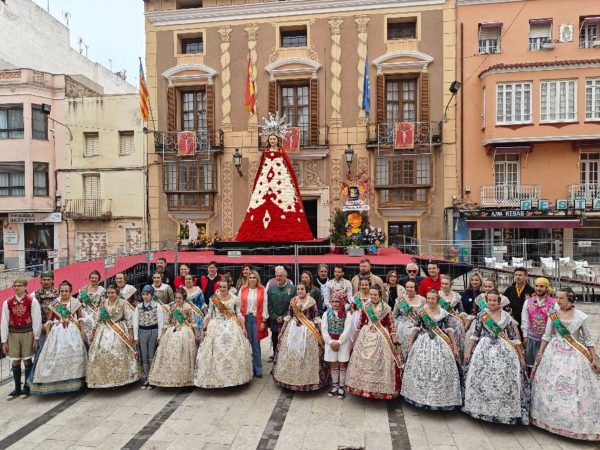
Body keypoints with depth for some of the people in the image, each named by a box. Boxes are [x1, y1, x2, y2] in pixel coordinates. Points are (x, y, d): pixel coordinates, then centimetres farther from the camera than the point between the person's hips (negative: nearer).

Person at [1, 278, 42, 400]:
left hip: (27, 333, -3)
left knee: (27, 361, 5)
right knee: (15, 362, 9)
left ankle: (27, 388, 18)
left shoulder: (32, 302, -5)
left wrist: (36, 338, -7)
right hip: (13, 334, 3)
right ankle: (17, 388, 23)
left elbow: (37, 320, -5)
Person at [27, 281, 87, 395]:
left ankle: (73, 382, 14)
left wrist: (82, 331, 0)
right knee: (56, 355, -1)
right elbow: (48, 320, 3)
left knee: (74, 354, 2)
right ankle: (57, 383, 9)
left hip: (73, 331, 0)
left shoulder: (75, 302, 2)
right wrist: (47, 335, -2)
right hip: (57, 332, 0)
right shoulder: (54, 304, 2)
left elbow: (80, 318, 5)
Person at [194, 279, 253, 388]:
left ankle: (234, 376, 16)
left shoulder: (235, 299, 0)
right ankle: (216, 377, 10)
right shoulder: (213, 299, -2)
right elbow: (209, 314, 3)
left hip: (232, 327, 1)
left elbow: (239, 314, 6)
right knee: (216, 351, -2)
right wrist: (205, 328, 1)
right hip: (216, 327, 0)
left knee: (234, 350, 1)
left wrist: (243, 327, 5)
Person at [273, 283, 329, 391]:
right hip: (293, 329, 3)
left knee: (308, 355, 0)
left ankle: (308, 379, 15)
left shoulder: (311, 301, -5)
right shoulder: (292, 301, 5)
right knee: (291, 353, 7)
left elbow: (316, 317, -4)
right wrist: (282, 330, 10)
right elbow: (288, 316, 10)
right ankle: (292, 378, 23)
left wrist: (321, 331, -6)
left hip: (308, 330, -3)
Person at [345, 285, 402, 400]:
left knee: (380, 364, 3)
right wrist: (356, 338, 12)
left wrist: (395, 343, -7)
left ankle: (381, 390, 18)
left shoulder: (386, 308, -8)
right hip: (366, 336, 3)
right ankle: (365, 388, 25)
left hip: (381, 338, -3)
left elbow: (391, 326, -6)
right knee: (364, 363, 9)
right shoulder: (365, 306, 0)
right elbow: (360, 323, 8)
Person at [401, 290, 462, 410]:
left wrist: (455, 347, 3)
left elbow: (449, 330, 4)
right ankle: (421, 397, 19)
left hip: (440, 345, 0)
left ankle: (440, 399, 17)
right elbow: (416, 328, 3)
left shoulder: (444, 313, 0)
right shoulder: (420, 312, -1)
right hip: (423, 343, 0)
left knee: (440, 371, 2)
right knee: (421, 371, 4)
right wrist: (410, 343, 4)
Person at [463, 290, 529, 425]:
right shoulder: (481, 315, 1)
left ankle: (505, 412, 14)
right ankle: (483, 409, 18)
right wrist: (468, 351, 4)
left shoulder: (506, 316, 1)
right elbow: (475, 335, 5)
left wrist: (521, 356, 4)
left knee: (504, 381, -2)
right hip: (484, 350, 0)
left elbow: (514, 337, 4)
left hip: (504, 351, 0)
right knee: (482, 380, 2)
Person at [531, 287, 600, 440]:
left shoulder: (581, 316, -9)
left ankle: (576, 423, 19)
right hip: (555, 352, 3)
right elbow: (547, 335, 5)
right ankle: (552, 418, 25)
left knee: (574, 389, 1)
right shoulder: (553, 313, -2)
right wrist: (540, 352, 3)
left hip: (574, 354, -3)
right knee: (551, 386, 8)